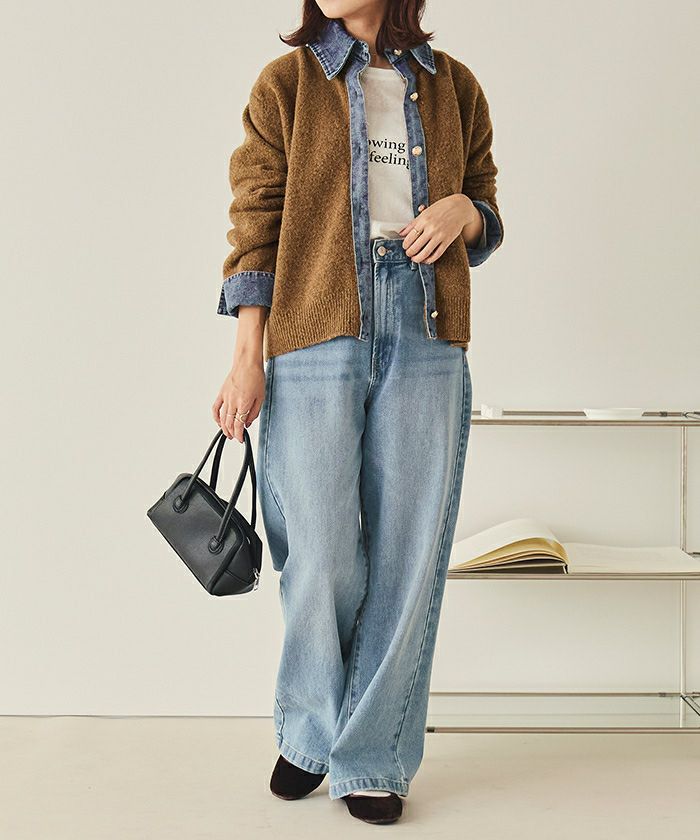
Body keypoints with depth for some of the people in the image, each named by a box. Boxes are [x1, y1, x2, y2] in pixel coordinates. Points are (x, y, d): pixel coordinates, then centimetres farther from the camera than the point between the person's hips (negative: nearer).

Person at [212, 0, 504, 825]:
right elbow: (256, 226, 3)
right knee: (322, 561, -1)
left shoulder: (453, 88, 15)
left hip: (425, 340, 2)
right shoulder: (285, 84, 8)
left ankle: (372, 758, 18)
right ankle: (309, 733, 26)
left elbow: (486, 216, 21)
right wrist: (247, 359, -3)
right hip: (315, 335, -2)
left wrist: (465, 210, -3)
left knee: (408, 557, 1)